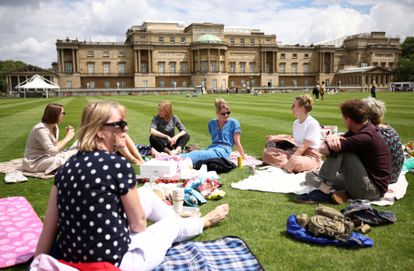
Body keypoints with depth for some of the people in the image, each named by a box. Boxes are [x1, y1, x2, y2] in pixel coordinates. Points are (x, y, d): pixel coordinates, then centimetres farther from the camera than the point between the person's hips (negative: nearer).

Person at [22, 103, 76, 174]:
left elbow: (56, 147, 0)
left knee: (75, 153, -7)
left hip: (47, 156, 8)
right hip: (35, 161, -8)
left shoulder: (55, 127, 3)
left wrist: (67, 136, -9)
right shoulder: (41, 129, -23)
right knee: (62, 161, -31)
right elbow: (52, 151, -30)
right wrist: (67, 138, -22)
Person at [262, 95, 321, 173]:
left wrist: (291, 159, -26)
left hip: (310, 156, -8)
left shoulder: (312, 123, -15)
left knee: (295, 162, -43)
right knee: (267, 152, -5)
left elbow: (304, 146, -20)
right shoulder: (296, 123, 9)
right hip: (295, 151, 8)